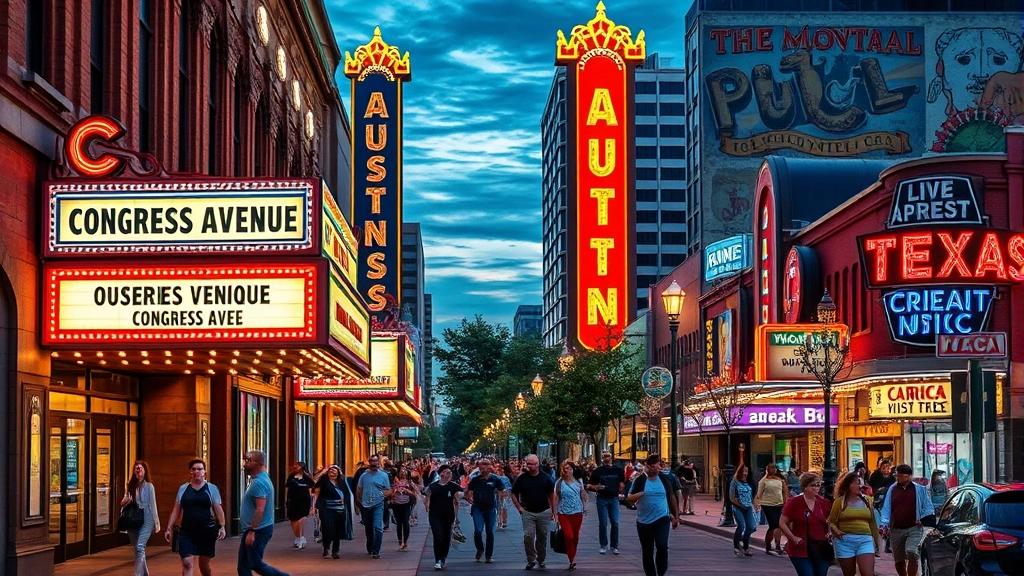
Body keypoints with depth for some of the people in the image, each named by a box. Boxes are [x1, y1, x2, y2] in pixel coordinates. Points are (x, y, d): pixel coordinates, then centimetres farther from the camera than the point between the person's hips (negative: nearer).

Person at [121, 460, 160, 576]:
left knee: (140, 548, -18)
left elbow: (153, 505, -1)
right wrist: (124, 501, -9)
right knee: (138, 549, 13)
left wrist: (156, 524, 0)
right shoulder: (130, 486, 8)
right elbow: (123, 503, 15)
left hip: (146, 520, -5)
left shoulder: (149, 486, -3)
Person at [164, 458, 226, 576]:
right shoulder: (183, 489, 8)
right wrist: (169, 528, 5)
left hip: (207, 532, -1)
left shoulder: (211, 488, 3)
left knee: (204, 564, 12)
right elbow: (176, 511, 11)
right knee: (187, 563, -10)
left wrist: (222, 527, -11)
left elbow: (218, 510, 0)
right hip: (187, 532, 1)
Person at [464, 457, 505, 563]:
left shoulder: (495, 479, 0)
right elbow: (469, 492, 8)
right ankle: (480, 549, 12)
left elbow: (503, 492, 7)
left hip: (490, 509, 0)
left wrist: (498, 494, -15)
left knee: (490, 532, 7)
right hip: (478, 509, 0)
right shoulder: (475, 480, 3)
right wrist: (469, 498, -13)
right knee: (478, 531, -14)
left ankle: (489, 555, 17)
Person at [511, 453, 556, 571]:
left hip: (543, 512, 1)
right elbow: (514, 494, 8)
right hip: (528, 512, -1)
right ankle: (531, 560, 0)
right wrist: (519, 507, -1)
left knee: (542, 537, 8)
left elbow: (551, 495, 10)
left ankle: (541, 560, 22)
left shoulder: (545, 478, 2)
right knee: (528, 536, -12)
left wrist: (553, 511, 8)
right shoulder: (522, 478, 0)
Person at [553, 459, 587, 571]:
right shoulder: (559, 482, -2)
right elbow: (556, 498, -2)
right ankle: (572, 560, -8)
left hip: (577, 513, 3)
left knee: (575, 537, 10)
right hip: (564, 514, -3)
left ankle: (573, 557, 29)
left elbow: (583, 494, 14)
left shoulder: (578, 481, 5)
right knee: (569, 536, -16)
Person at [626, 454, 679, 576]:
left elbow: (672, 498, 14)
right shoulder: (640, 480, -2)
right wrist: (639, 494, -22)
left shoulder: (664, 479, 3)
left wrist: (675, 516, 17)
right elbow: (630, 498, -2)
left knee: (662, 545, -18)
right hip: (644, 521, 0)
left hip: (662, 519, 0)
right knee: (647, 552, 6)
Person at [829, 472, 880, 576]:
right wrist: (835, 531, -19)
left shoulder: (866, 500, 11)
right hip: (845, 541, -2)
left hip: (865, 540, 2)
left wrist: (876, 541, 15)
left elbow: (872, 523, 15)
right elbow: (831, 522, 2)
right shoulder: (840, 501, 1)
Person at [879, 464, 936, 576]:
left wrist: (922, 518, -9)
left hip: (914, 529, -4)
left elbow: (928, 507, 7)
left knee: (911, 553, -25)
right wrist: (884, 524, -6)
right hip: (896, 530, 4)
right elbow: (886, 508, 7)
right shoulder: (892, 489, 10)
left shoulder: (919, 489, 3)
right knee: (898, 559, 11)